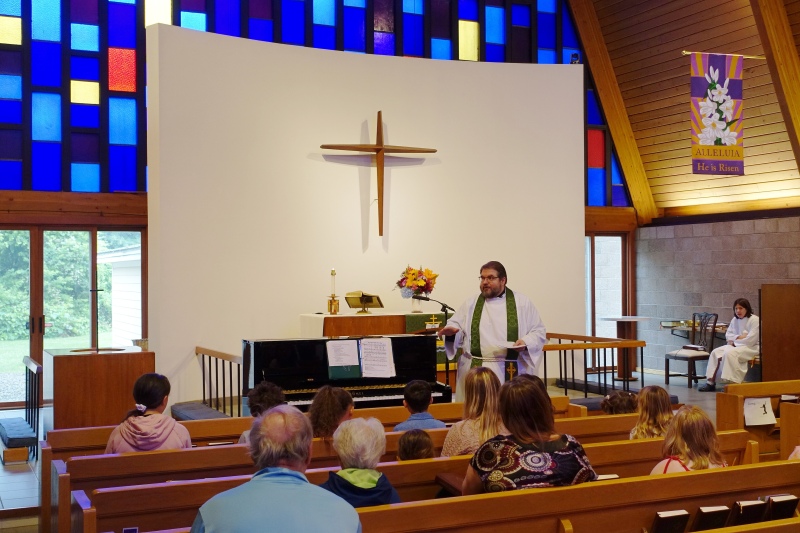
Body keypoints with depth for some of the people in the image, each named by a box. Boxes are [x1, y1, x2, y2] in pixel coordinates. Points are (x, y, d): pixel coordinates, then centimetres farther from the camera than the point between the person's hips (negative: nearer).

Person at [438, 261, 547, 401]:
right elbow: (456, 325, 13)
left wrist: (526, 342, -12)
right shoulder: (470, 304, 14)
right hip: (476, 371, 1)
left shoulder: (522, 303, 8)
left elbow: (539, 331, 7)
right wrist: (451, 330, -10)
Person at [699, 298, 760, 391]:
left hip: (751, 347, -8)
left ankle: (733, 383, -30)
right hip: (735, 345, 8)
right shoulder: (735, 320, 12)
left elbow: (751, 340, -17)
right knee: (716, 353, -11)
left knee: (729, 353, -33)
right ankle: (711, 382, -11)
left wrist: (734, 341, -8)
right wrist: (738, 337, -10)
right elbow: (728, 335, 12)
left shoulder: (755, 320, -10)